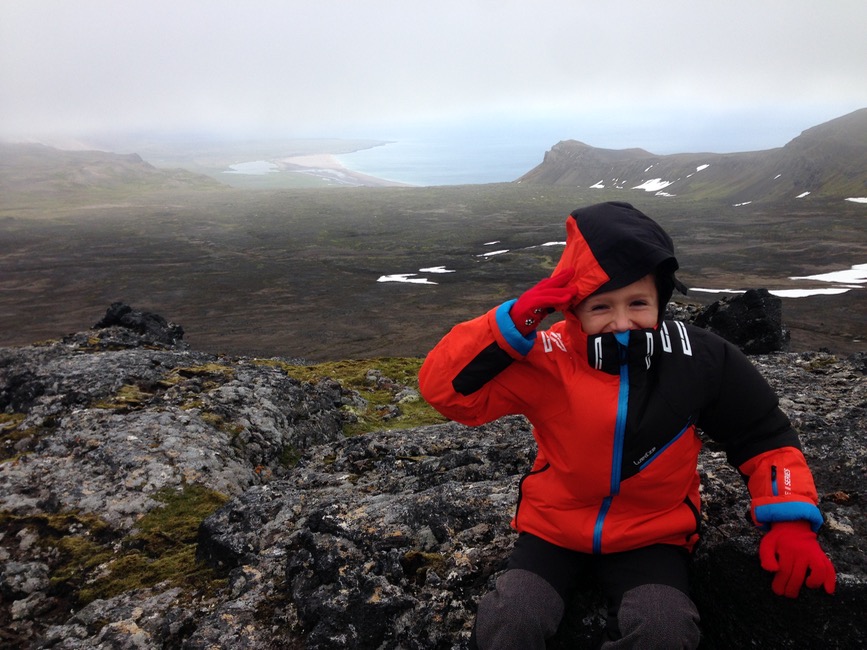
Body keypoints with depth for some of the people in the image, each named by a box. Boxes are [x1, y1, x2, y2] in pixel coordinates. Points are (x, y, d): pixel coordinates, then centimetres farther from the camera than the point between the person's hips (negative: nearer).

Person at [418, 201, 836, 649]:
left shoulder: (699, 359, -13)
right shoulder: (546, 360, -18)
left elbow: (764, 436, 2)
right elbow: (443, 387, -23)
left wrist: (791, 521, -12)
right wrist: (516, 320, -33)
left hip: (652, 536, 1)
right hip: (554, 528, -1)